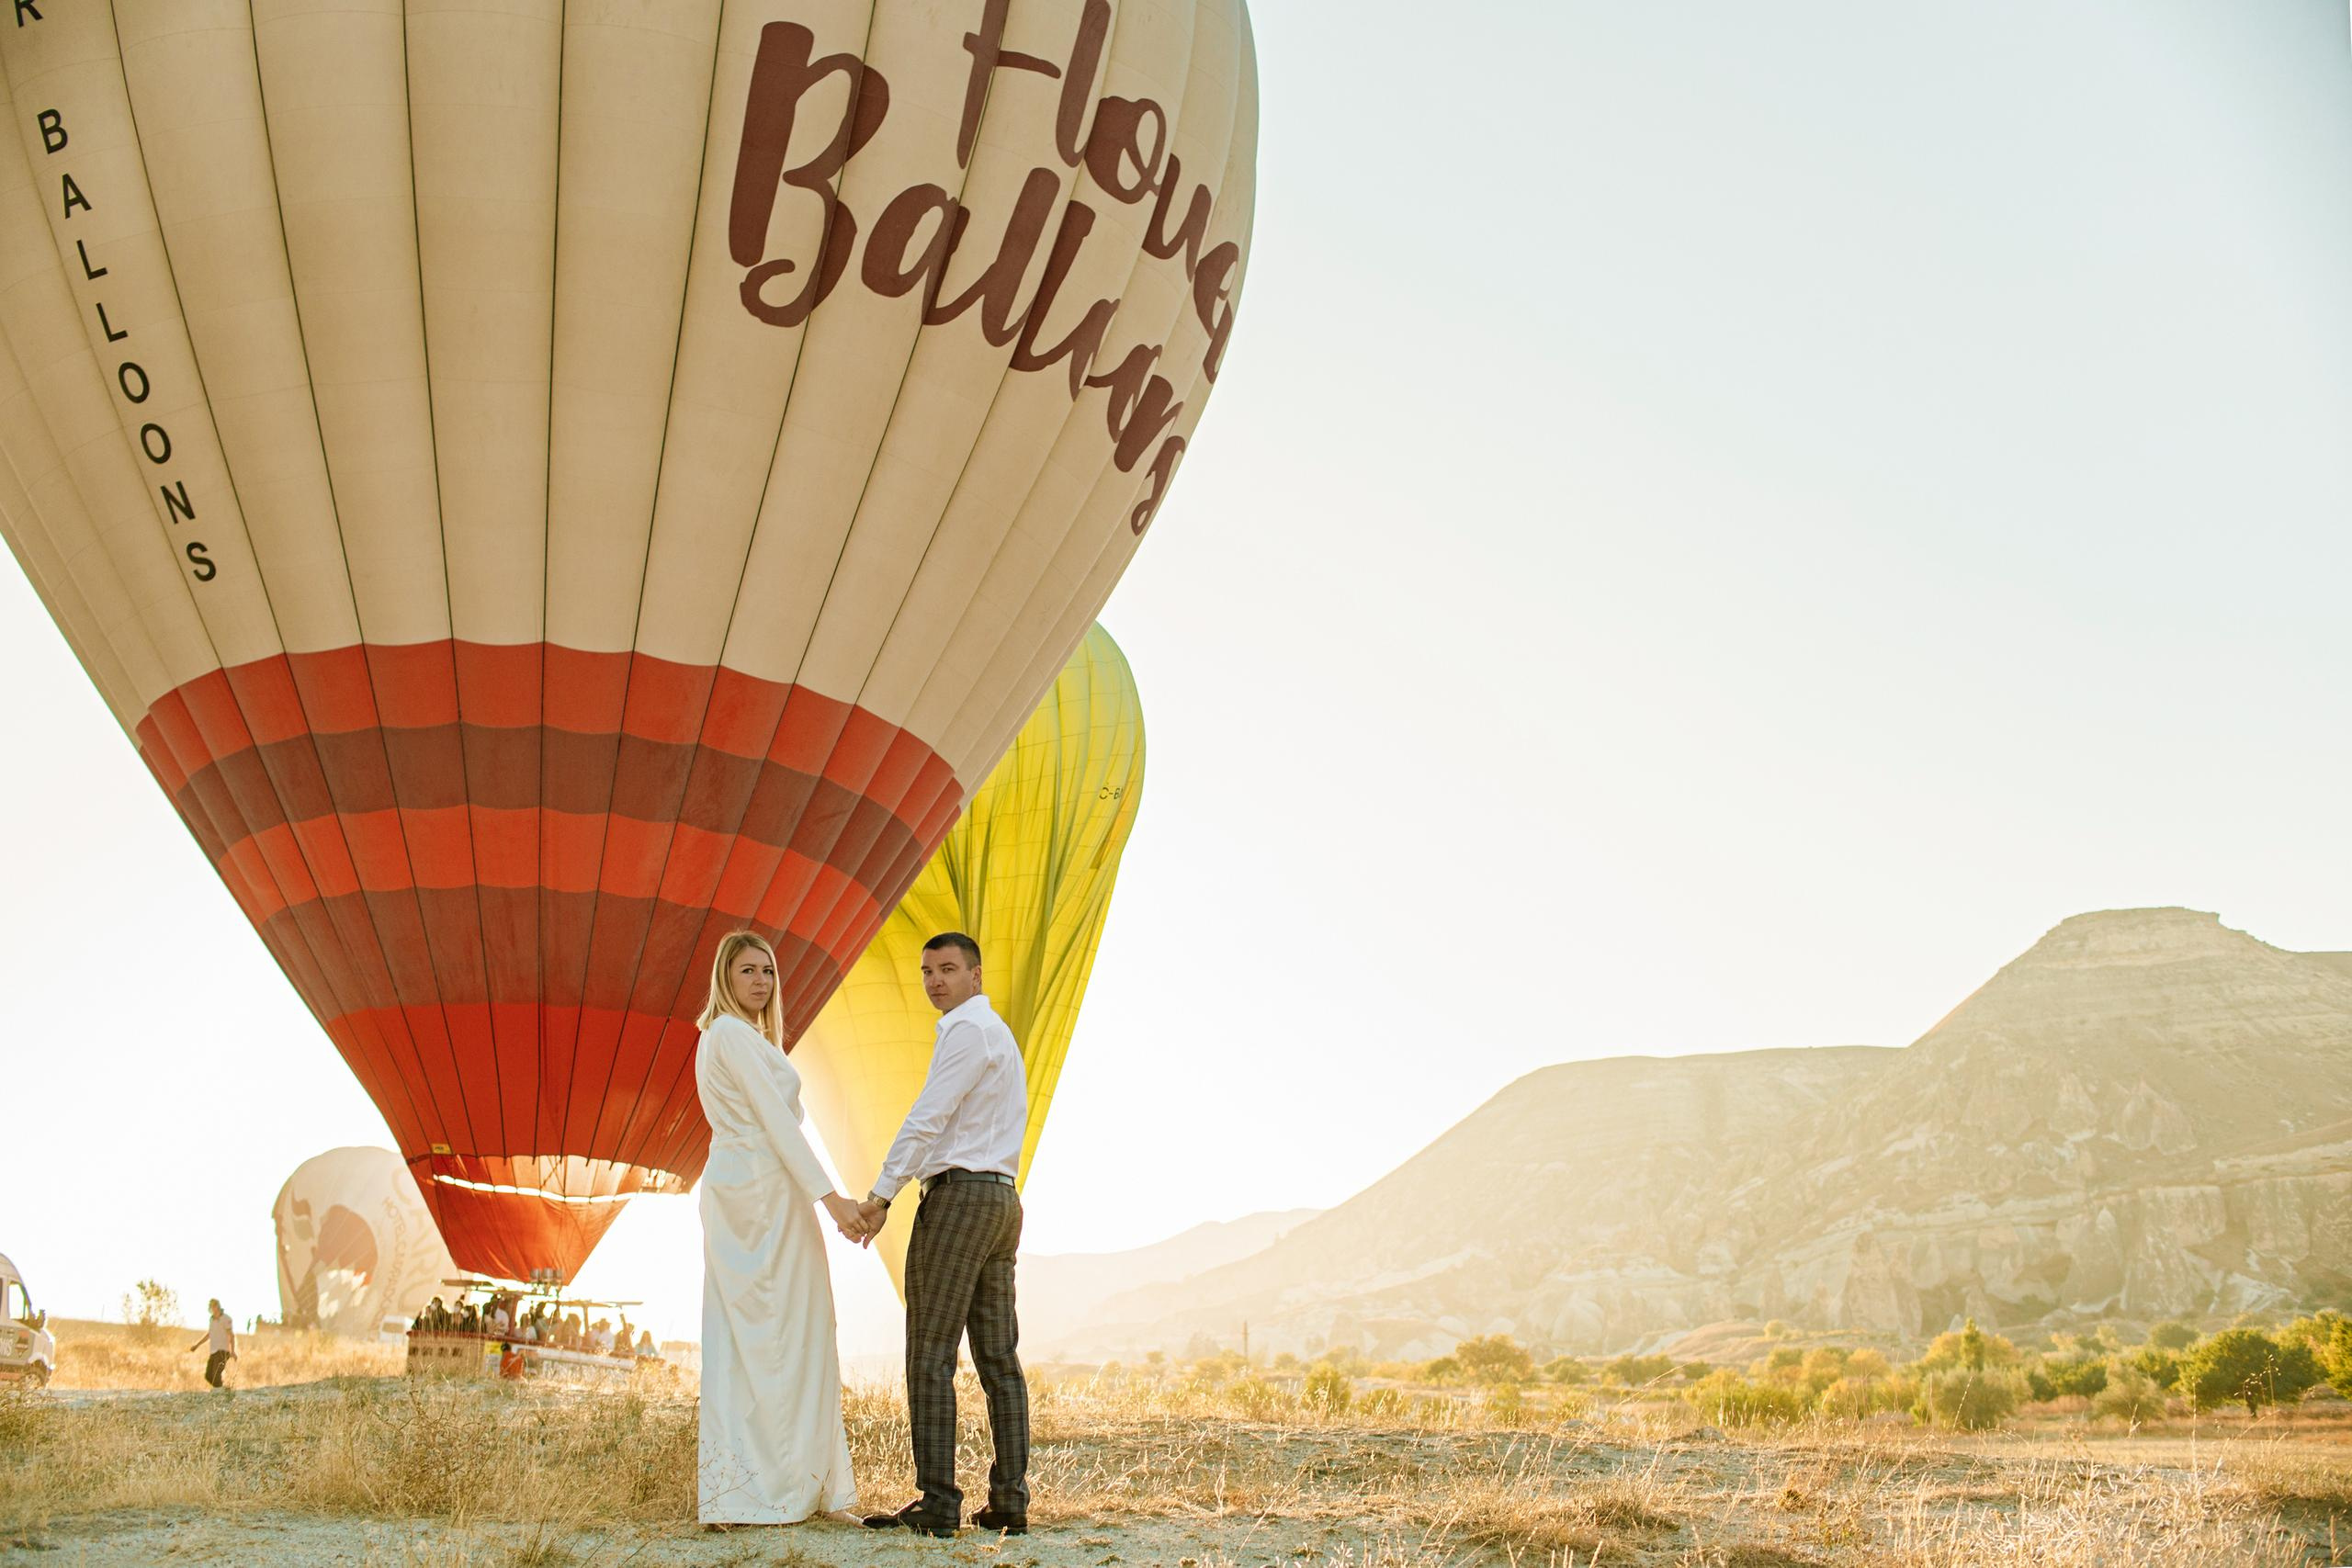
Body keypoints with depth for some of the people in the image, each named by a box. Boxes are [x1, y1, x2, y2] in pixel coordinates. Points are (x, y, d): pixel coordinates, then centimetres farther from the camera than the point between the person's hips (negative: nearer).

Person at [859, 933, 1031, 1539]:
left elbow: (928, 1119, -15)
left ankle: (937, 1503, -9)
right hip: (1002, 1197, 10)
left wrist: (881, 1195, -16)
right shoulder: (1001, 1035, 23)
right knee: (998, 1357, 6)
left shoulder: (967, 1029, -8)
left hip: (959, 1194, -10)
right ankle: (1009, 1502, 6)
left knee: (930, 1356, -8)